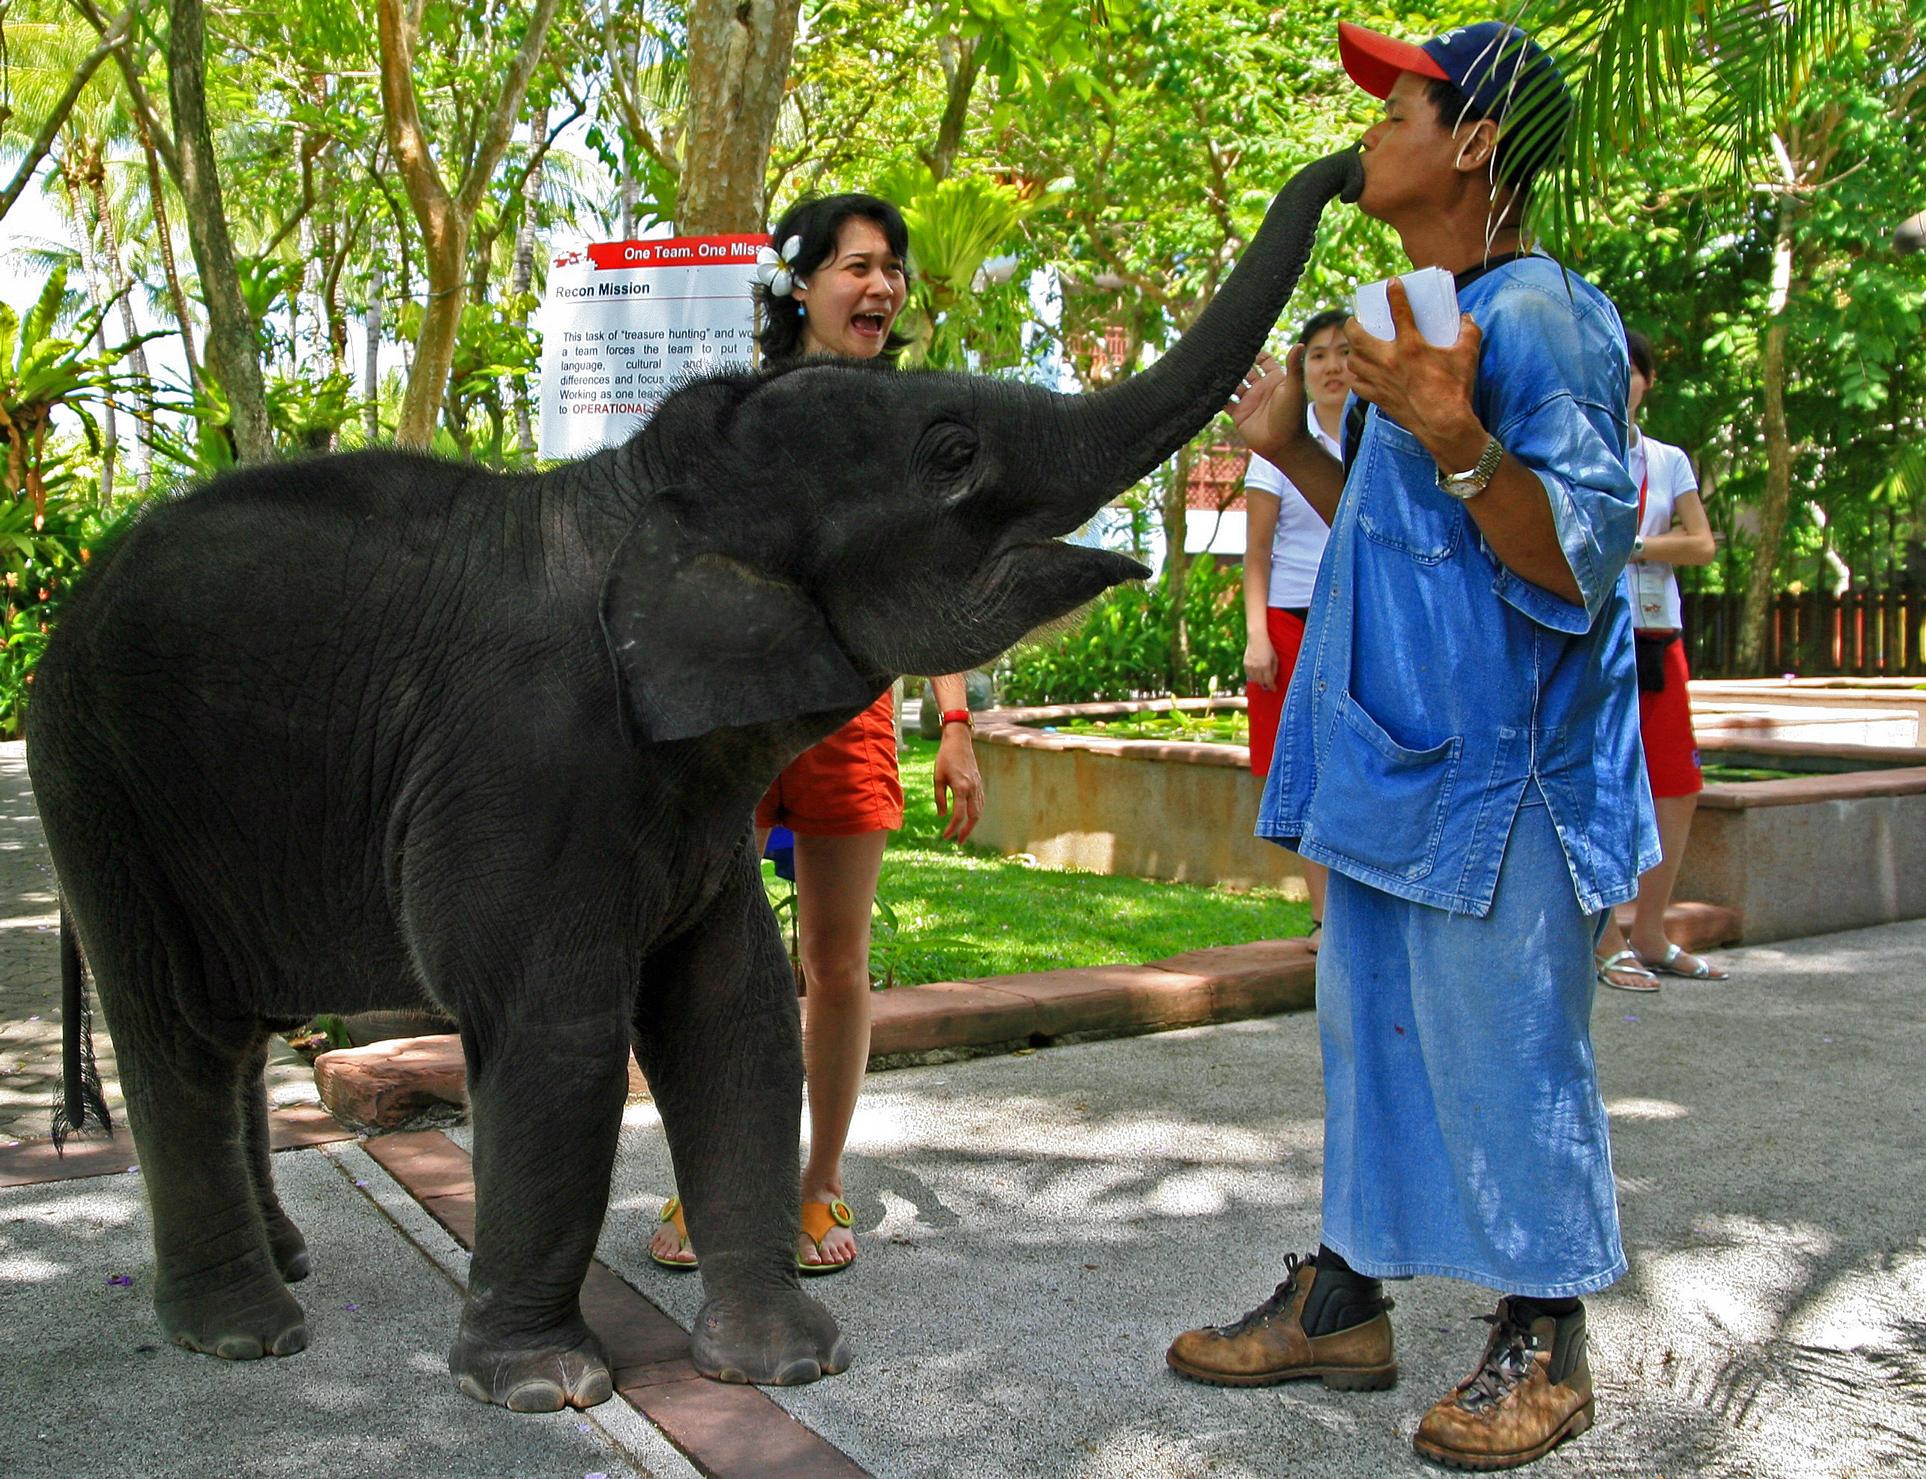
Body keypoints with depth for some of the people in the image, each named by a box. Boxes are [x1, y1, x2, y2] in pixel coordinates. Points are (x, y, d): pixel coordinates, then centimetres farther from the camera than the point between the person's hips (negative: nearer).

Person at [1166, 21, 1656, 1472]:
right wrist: (1296, 450, 16)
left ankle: (1542, 1343, 17)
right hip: (1389, 758, 10)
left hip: (1497, 779, -10)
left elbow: (1577, 559, -21)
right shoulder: (1416, 320, 16)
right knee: (1370, 1034, 16)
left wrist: (1454, 439, -34)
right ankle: (1343, 1298, 29)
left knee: (1505, 1054, 0)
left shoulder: (1539, 315, -13)